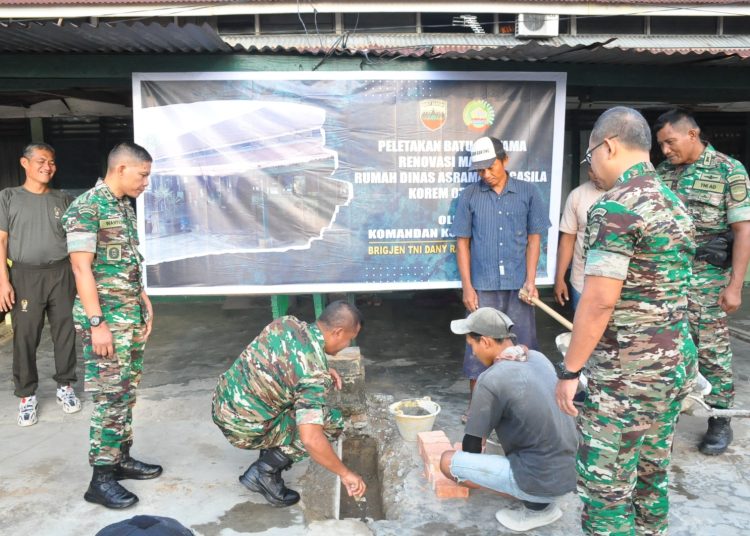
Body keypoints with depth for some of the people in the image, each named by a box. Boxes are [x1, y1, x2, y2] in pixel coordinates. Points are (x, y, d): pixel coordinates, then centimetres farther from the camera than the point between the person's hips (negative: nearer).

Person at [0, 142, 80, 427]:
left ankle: (65, 387, 21)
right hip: (25, 275, -2)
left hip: (61, 273, 2)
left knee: (65, 332, 6)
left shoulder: (63, 199, 9)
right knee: (25, 337, 1)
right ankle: (26, 396, 14)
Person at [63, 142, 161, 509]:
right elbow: (81, 268, -18)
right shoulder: (86, 208, -14)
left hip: (132, 316, 8)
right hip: (105, 319, -8)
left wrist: (145, 305, 17)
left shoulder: (125, 207, 13)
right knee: (110, 397, -4)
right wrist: (97, 323, -20)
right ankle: (101, 479, 7)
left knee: (126, 393, 14)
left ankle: (122, 458, 26)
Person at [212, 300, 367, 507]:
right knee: (332, 422, -3)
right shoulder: (315, 373, -24)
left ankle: (271, 454, 18)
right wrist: (345, 473, -16)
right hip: (243, 429, -8)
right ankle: (265, 472, -1)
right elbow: (311, 439, -31)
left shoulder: (286, 322, -2)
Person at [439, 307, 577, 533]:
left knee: (447, 461, -2)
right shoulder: (539, 358, 4)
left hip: (542, 481, -8)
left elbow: (472, 444, -5)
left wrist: (469, 471, 17)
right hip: (571, 472, 8)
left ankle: (536, 506, 2)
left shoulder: (490, 380, -18)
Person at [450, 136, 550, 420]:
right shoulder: (469, 196, 0)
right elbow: (463, 242, 2)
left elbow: (534, 238, 4)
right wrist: (467, 286, -3)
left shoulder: (527, 193, 1)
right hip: (483, 285, 0)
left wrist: (530, 280, -3)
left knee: (522, 344, 9)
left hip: (518, 284, 1)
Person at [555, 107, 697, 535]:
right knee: (652, 476, 20)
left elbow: (599, 300, -21)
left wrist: (569, 370, -13)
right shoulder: (675, 203, 11)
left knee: (605, 486, 3)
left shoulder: (617, 206, -17)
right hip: (676, 363, 9)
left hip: (625, 374, -9)